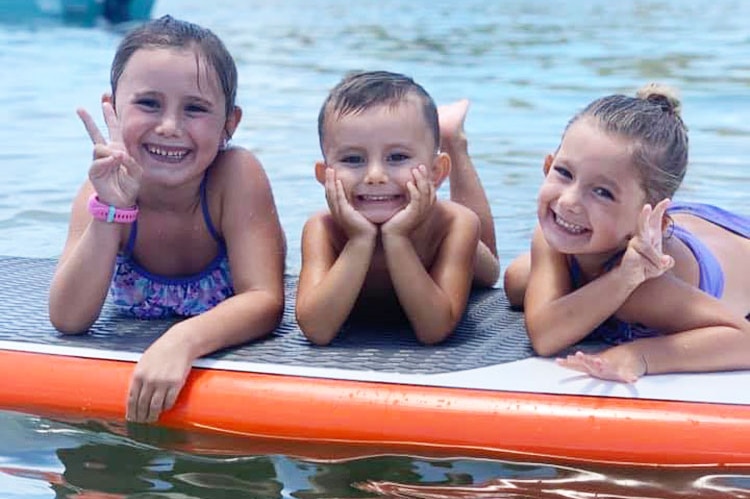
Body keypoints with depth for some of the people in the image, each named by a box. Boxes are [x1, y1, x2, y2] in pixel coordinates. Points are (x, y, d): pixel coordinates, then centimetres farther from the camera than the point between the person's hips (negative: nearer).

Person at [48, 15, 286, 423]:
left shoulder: (237, 175, -25)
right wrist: (110, 209, -37)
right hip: (131, 355, 1)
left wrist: (183, 340, -50)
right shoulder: (105, 188, -18)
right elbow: (68, 319, -26)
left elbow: (264, 300, -31)